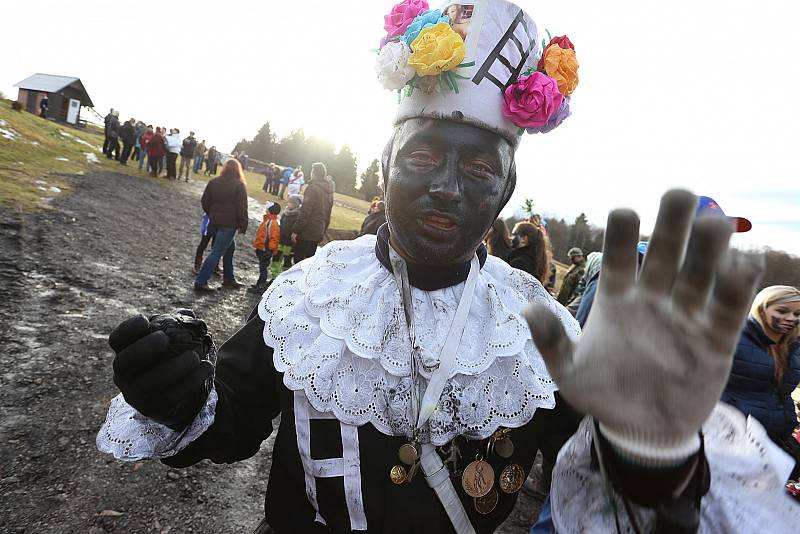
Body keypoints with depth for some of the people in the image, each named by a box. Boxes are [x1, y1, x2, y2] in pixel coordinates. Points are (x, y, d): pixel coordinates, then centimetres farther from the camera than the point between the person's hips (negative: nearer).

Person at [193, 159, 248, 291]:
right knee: (217, 251, -4)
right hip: (229, 223, -7)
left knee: (230, 247, 21)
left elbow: (204, 201, 12)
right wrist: (243, 225, -8)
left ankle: (228, 278, 27)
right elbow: (242, 207, -14)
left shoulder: (214, 182, 8)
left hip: (215, 222, 7)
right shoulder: (239, 185, -9)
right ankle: (201, 281, -4)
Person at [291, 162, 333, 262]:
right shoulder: (329, 191, 12)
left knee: (299, 261, -2)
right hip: (318, 233, 8)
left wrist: (295, 230, -16)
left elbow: (305, 212, -19)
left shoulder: (312, 188, -14)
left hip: (307, 232, -8)